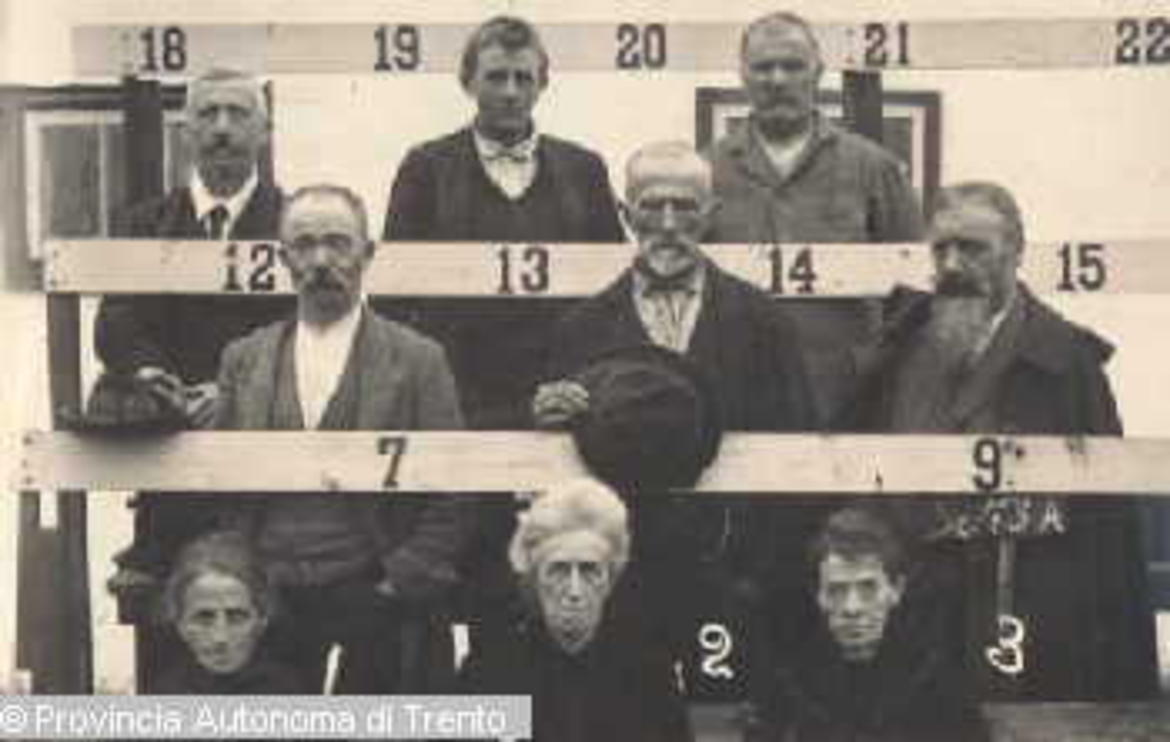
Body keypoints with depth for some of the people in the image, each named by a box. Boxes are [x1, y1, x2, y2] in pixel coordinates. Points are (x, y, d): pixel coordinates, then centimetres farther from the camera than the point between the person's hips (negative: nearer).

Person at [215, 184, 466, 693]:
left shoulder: (417, 360, 1)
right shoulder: (244, 359, 11)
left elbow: (447, 503, -1)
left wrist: (400, 590, -9)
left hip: (370, 614, -2)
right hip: (262, 609, 3)